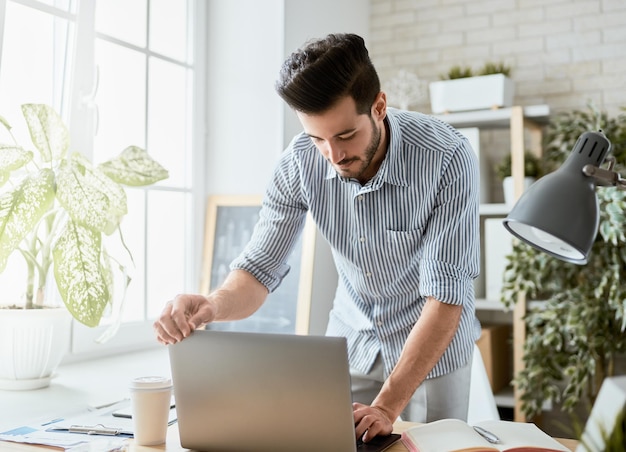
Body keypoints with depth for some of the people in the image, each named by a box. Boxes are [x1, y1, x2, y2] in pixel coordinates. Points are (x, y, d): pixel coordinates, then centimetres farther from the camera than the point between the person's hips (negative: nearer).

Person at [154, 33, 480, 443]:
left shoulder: (448, 158, -28)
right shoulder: (300, 162, -18)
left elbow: (447, 293, -28)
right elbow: (260, 268, -15)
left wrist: (387, 406, -35)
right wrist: (213, 305, -38)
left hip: (436, 339, -2)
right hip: (352, 337, 3)